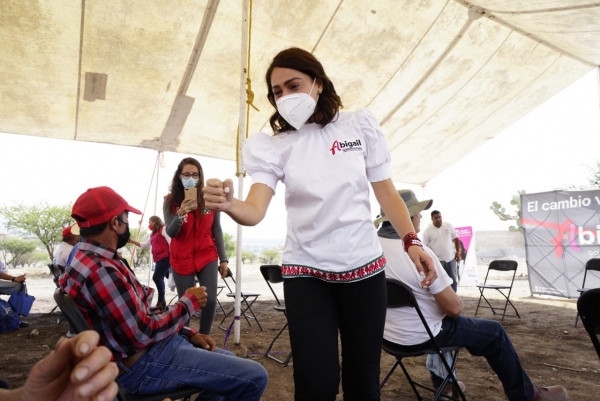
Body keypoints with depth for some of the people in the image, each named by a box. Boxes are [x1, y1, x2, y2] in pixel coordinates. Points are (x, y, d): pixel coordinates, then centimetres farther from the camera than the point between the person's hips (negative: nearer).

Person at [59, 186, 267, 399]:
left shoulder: (91, 260, 10)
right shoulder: (100, 271, -26)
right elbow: (142, 334, -25)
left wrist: (188, 333, 5)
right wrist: (189, 302, -10)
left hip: (149, 348, 11)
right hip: (142, 363, -10)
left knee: (229, 361, 24)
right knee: (254, 377, -12)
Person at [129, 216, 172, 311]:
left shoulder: (163, 229, -4)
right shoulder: (153, 234, 23)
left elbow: (171, 242, -13)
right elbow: (145, 245, 27)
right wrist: (132, 241, 20)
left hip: (165, 258, -9)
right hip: (158, 259, 9)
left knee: (156, 277, -17)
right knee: (159, 279, 7)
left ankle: (161, 301, -9)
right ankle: (162, 302, 13)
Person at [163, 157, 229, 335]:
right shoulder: (170, 201, -5)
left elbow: (217, 230, 3)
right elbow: (170, 233, -12)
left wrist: (223, 259, 2)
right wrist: (180, 215, -31)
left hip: (207, 257, 1)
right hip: (181, 260, 0)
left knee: (210, 300, -6)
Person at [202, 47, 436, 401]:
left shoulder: (361, 125, 1)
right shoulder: (274, 146, -2)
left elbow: (387, 192, 4)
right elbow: (255, 210, -15)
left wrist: (412, 241, -6)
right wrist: (227, 204, -36)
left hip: (364, 267, 1)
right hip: (305, 272, 0)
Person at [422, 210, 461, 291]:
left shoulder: (449, 226, -1)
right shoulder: (427, 231, -8)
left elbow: (456, 238, 9)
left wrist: (458, 252, 6)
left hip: (450, 258, 3)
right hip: (437, 260, -3)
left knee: (454, 280, 12)